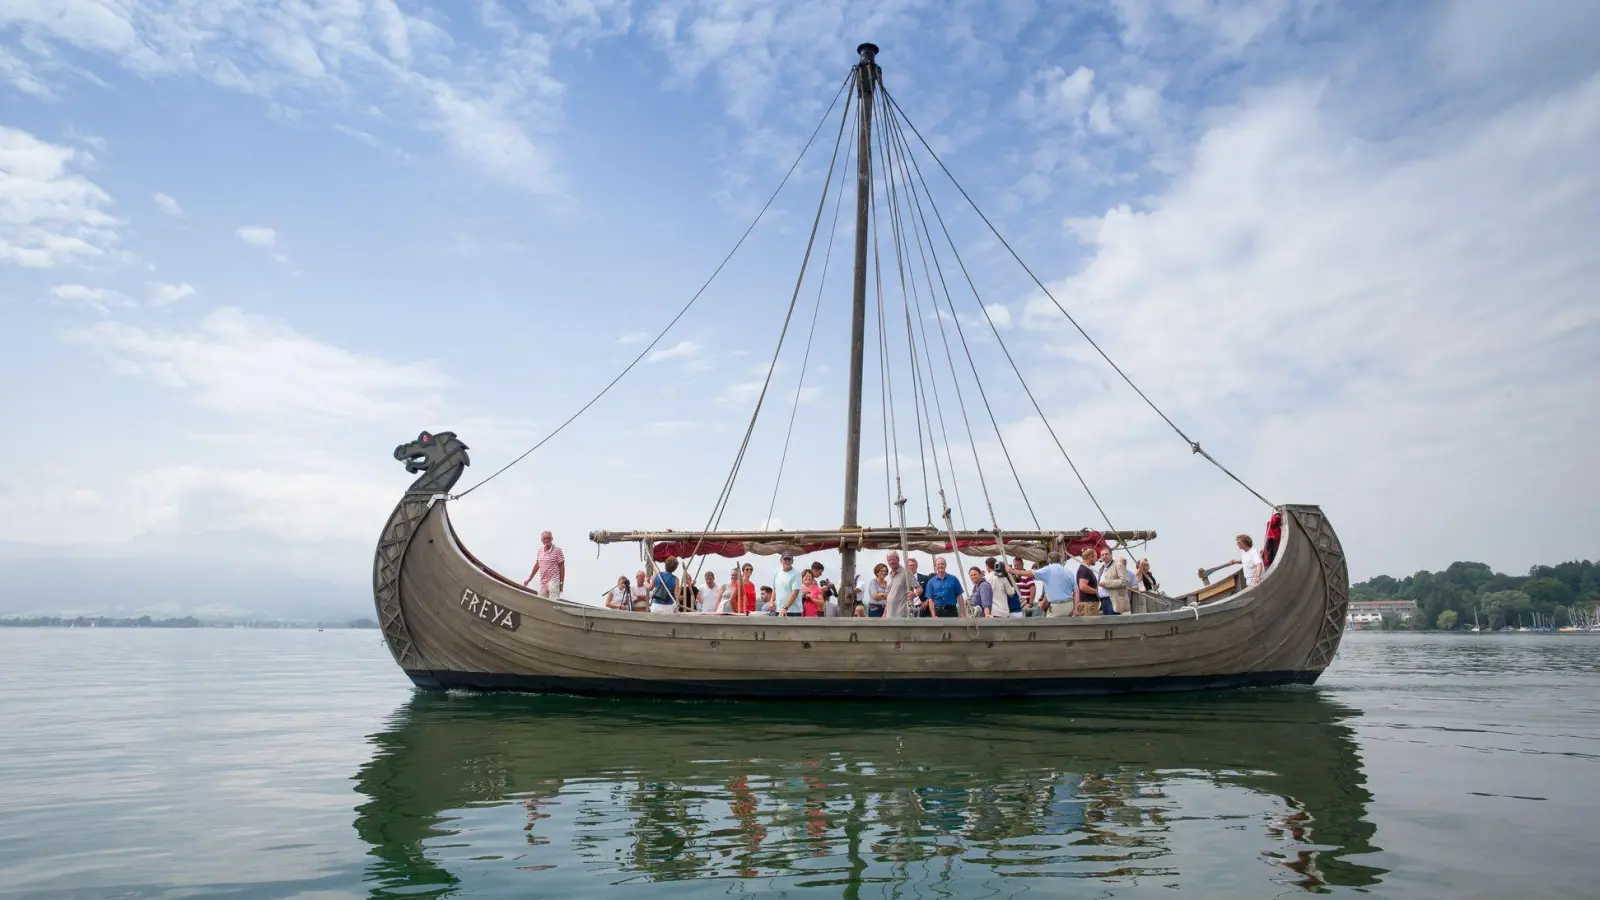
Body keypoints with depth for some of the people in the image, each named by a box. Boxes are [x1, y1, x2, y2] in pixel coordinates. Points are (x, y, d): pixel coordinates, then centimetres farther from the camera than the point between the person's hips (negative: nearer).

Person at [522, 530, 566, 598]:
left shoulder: (557, 550, -7)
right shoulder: (540, 550, 11)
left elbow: (562, 567, -5)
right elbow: (537, 565, 19)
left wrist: (562, 583, -8)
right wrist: (529, 579, 19)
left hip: (553, 581, -6)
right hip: (542, 582, 6)